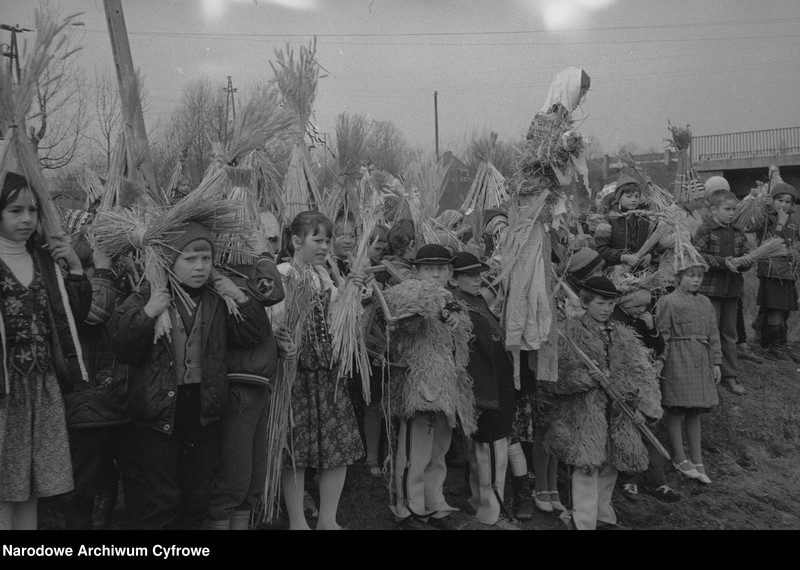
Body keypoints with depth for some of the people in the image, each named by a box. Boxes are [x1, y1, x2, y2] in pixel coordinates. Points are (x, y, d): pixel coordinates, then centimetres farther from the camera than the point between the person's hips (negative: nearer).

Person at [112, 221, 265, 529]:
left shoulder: (218, 300, 5)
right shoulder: (147, 298, -5)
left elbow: (252, 338, 3)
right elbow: (123, 351, -10)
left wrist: (241, 298, -7)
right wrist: (147, 315, -22)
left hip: (203, 409, 4)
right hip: (160, 410, -4)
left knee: (198, 495, 14)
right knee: (163, 498, 2)